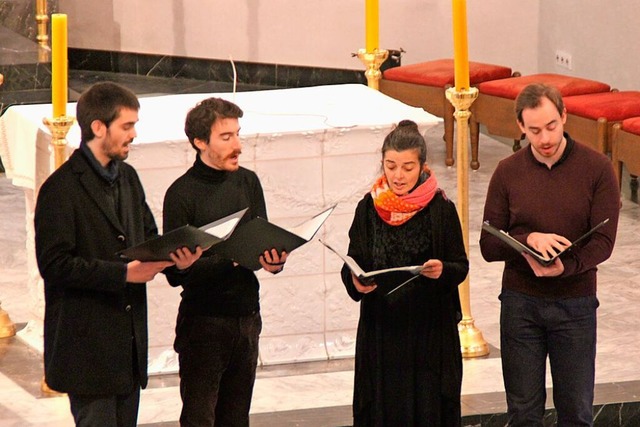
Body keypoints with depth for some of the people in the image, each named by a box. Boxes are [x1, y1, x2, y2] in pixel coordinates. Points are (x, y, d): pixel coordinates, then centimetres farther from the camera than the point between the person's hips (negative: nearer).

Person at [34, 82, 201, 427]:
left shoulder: (128, 178, 13)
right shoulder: (61, 188, -13)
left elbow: (148, 237, 20)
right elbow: (54, 265, -18)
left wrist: (174, 257, -3)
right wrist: (123, 272, -21)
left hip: (129, 335, 8)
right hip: (87, 343, -8)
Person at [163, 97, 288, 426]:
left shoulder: (248, 182, 7)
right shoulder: (181, 194, -10)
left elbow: (263, 242, 10)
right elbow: (176, 272, -14)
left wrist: (272, 261, -13)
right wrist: (233, 259, -24)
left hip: (247, 317, 5)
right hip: (203, 322, -5)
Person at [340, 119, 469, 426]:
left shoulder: (441, 209, -3)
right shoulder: (369, 208, 3)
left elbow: (461, 266, -1)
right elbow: (351, 266, 3)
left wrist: (442, 271, -22)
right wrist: (356, 282, -18)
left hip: (430, 330, -2)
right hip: (381, 329, 2)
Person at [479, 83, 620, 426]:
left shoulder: (596, 168, -5)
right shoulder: (507, 173, -1)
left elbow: (603, 242, -10)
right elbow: (488, 246, -2)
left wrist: (566, 266, -29)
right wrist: (528, 240, -22)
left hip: (575, 304, -1)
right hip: (520, 303, 1)